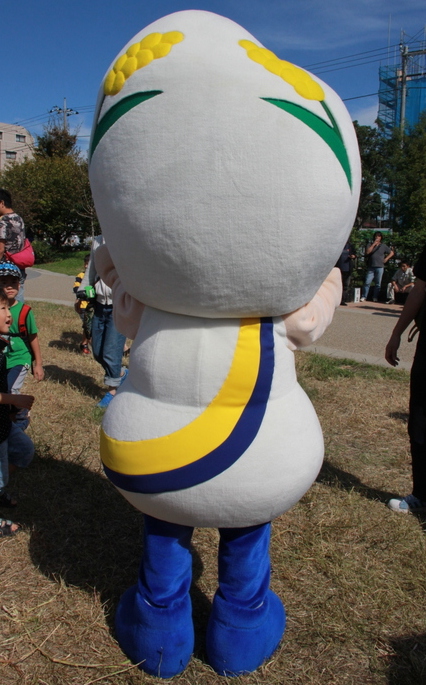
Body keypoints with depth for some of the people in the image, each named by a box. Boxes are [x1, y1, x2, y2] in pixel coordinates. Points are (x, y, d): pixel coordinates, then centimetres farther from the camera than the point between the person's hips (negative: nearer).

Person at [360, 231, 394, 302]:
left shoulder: (383, 246, 11)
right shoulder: (370, 245, 11)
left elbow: (392, 253, 17)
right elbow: (367, 252, -8)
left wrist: (386, 259, 3)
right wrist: (373, 244, -7)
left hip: (380, 267, 0)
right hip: (371, 267, 0)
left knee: (378, 284, 2)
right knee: (367, 282, -8)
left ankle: (375, 298, 7)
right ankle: (363, 297, -5)